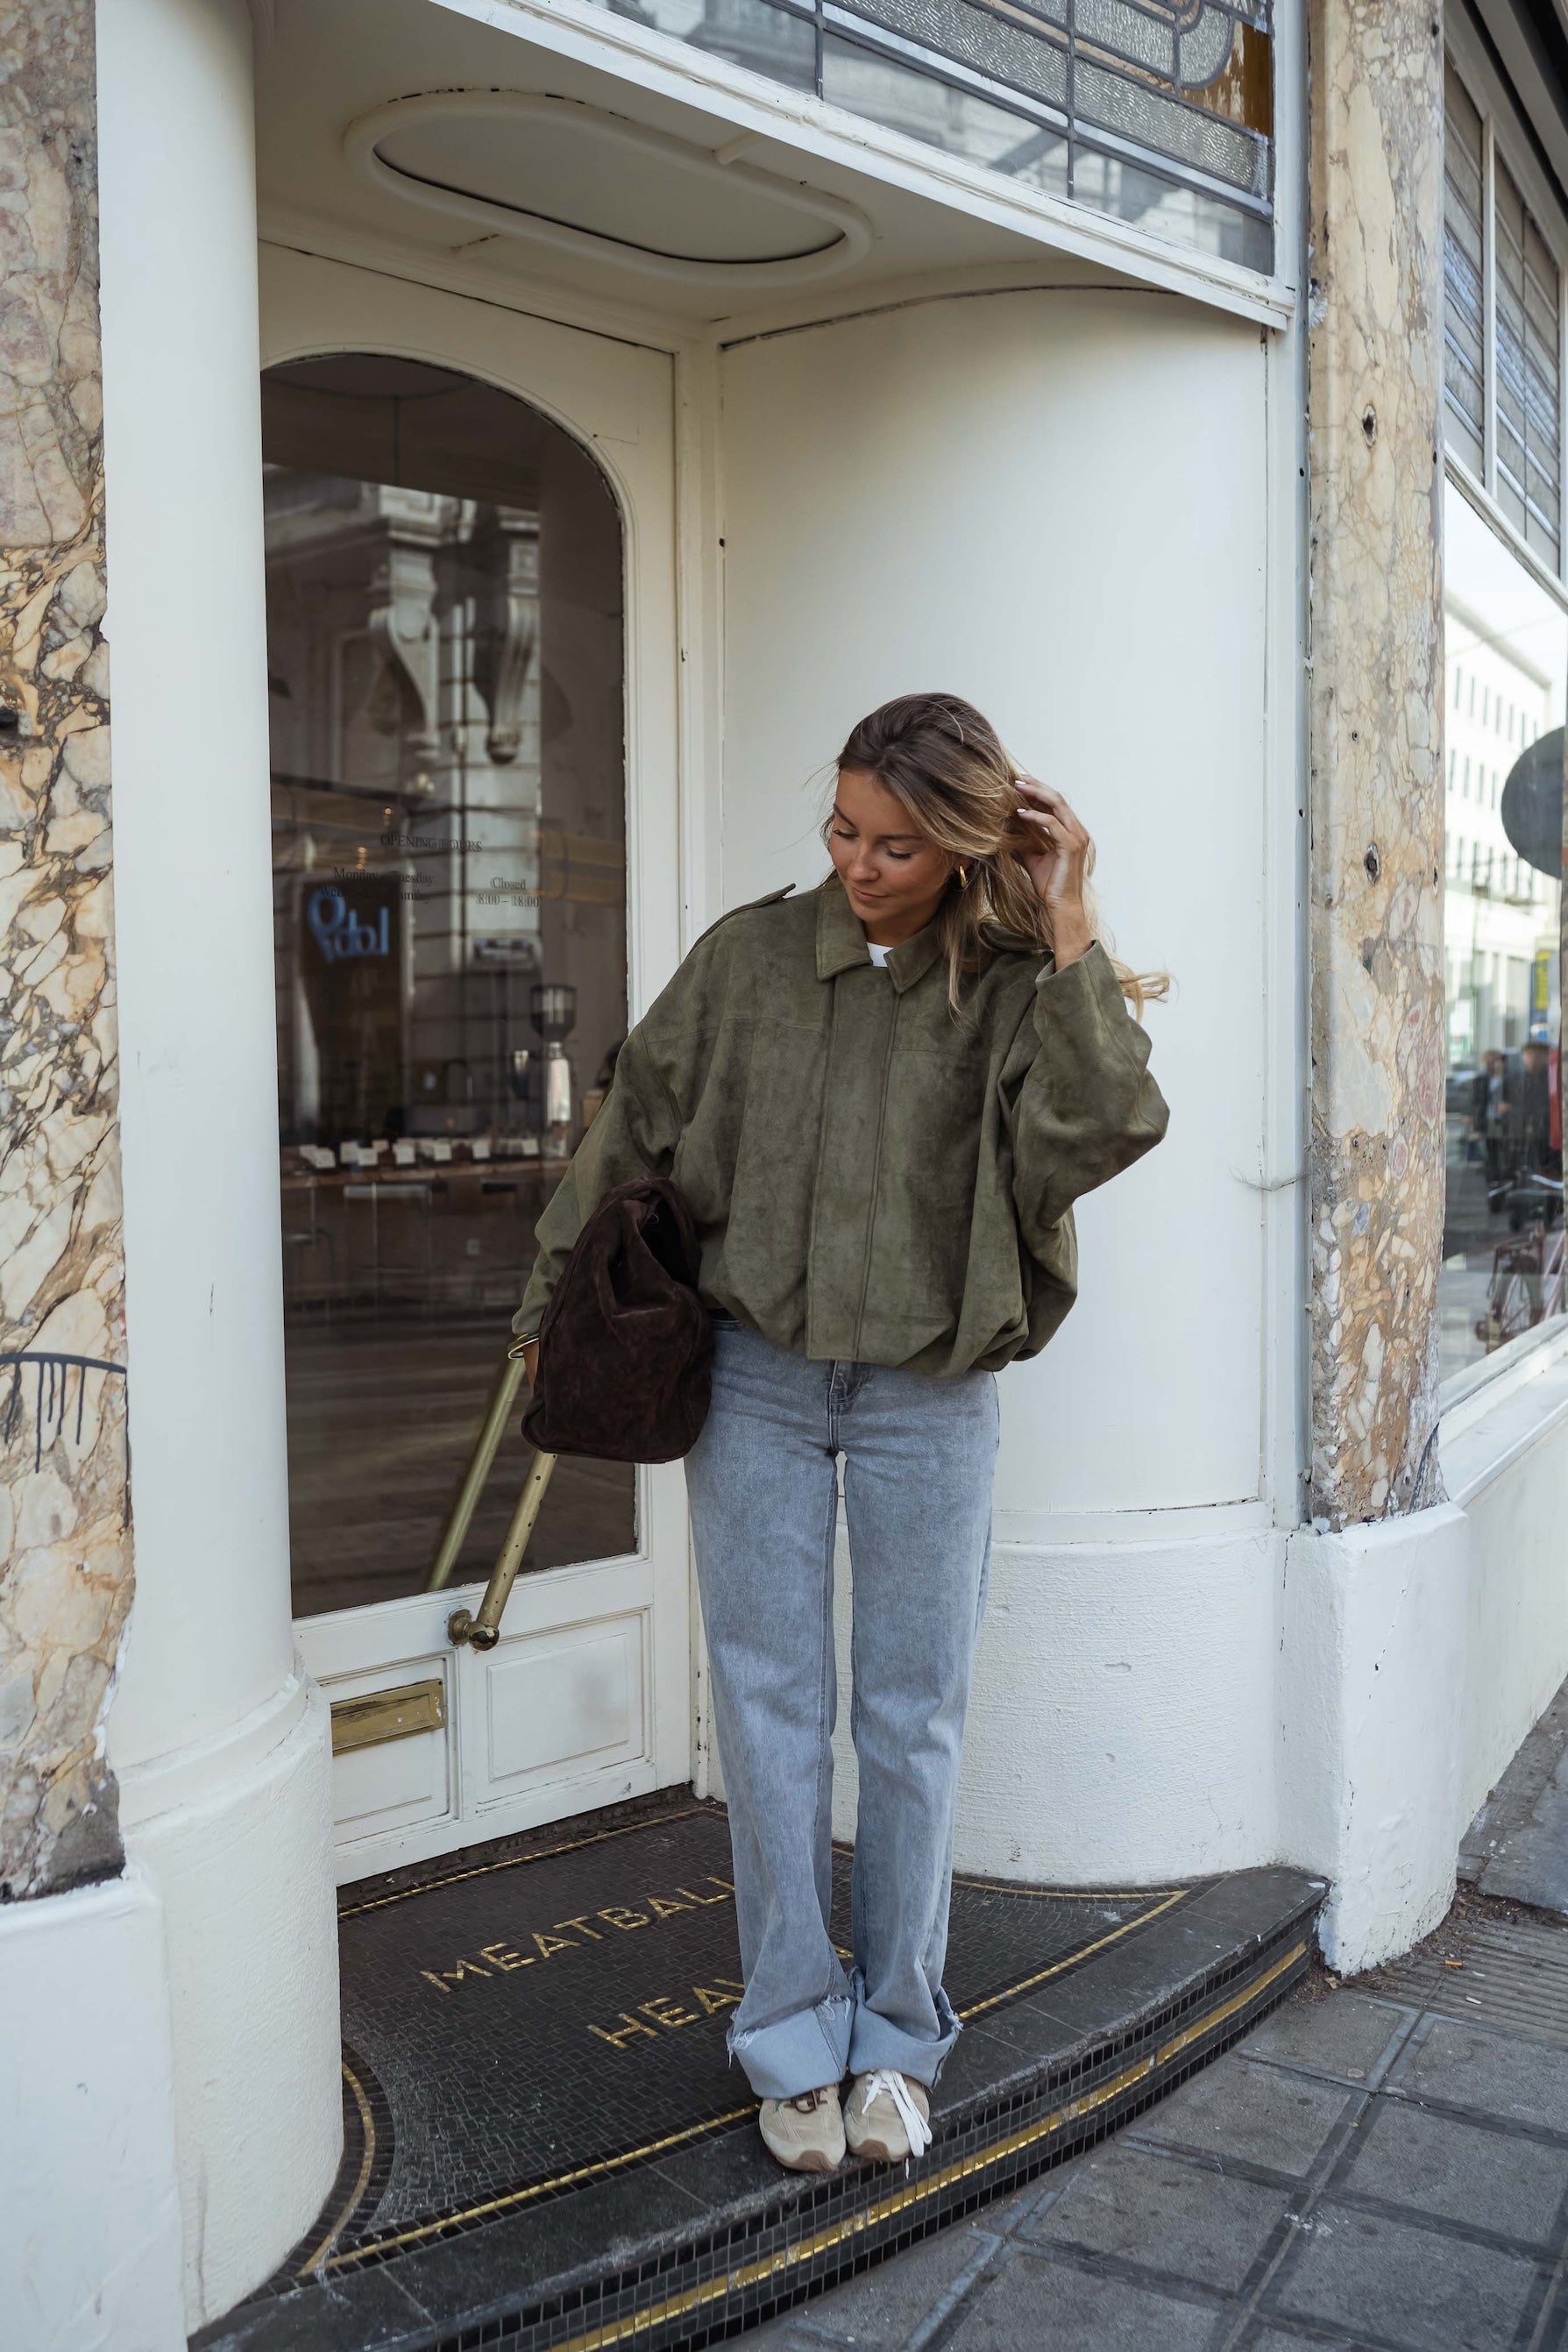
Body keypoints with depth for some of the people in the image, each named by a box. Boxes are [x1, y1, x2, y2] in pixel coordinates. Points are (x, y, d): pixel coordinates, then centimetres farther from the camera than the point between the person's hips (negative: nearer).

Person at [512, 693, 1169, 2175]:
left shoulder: (1014, 990, -5)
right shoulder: (751, 954, -2)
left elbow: (1099, 1132, -24)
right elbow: (636, 1126, 7)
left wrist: (1068, 938, -22)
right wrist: (558, 1298, 11)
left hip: (928, 1398, -1)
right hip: (754, 1379, 1)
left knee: (914, 1721, 9)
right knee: (771, 1708, 6)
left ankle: (894, 2040, 28)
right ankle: (793, 2041, 23)